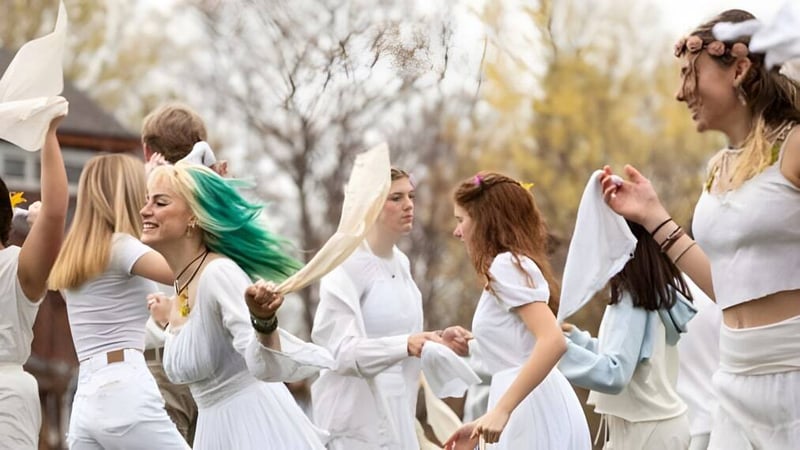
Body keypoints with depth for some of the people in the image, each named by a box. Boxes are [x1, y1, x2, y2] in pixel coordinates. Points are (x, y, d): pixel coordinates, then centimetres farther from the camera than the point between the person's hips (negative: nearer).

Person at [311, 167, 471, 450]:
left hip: (397, 412, 7)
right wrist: (406, 345, -33)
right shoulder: (347, 265, -12)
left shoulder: (401, 262, 11)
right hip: (358, 416, -7)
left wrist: (438, 341, 1)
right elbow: (341, 350, -20)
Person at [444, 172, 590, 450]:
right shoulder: (516, 263, 21)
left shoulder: (506, 265, -9)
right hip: (534, 413, 10)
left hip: (535, 415, -10)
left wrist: (501, 410, -24)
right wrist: (482, 425, 20)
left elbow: (553, 341, -22)